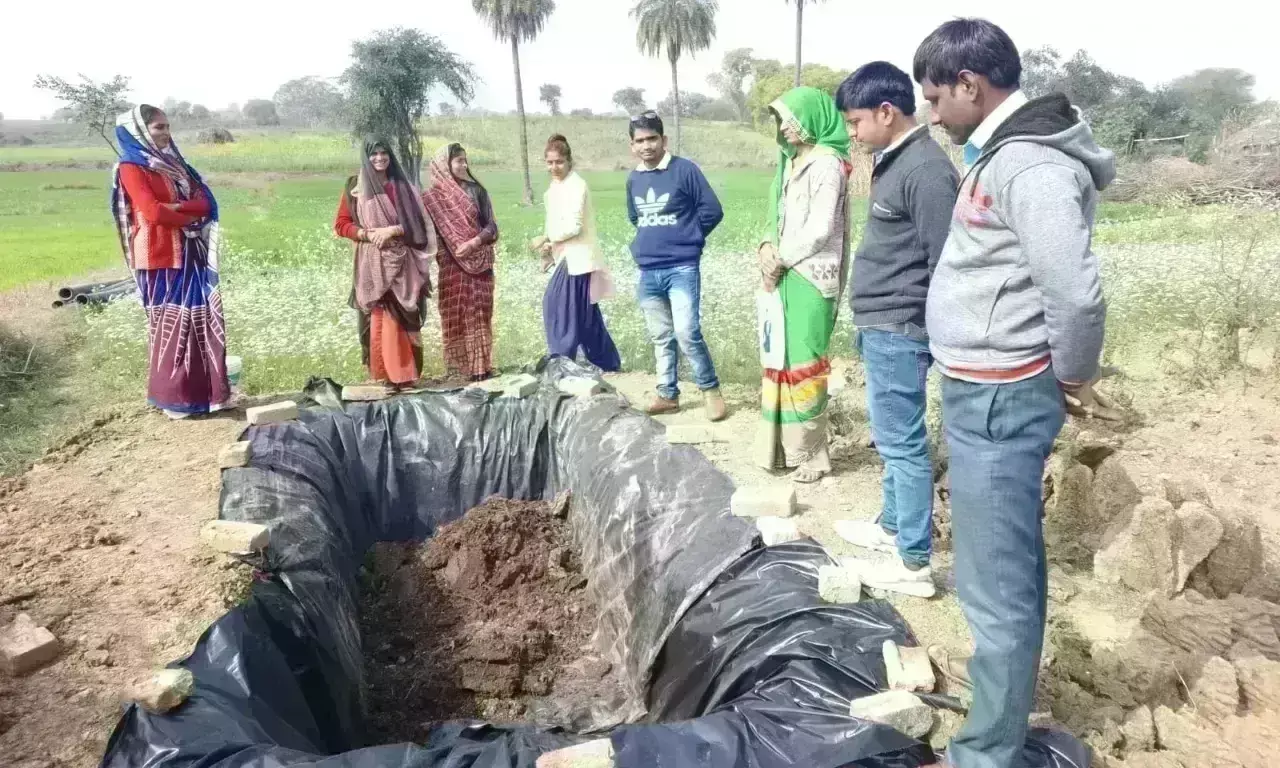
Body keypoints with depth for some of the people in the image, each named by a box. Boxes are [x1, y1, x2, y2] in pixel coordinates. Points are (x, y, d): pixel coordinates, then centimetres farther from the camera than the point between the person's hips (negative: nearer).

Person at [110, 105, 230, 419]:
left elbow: (206, 201, 5)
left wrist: (178, 207, -13)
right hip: (160, 258, -7)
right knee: (171, 324, -3)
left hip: (191, 255, 7)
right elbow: (153, 212, -18)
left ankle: (206, 391, 14)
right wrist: (191, 215, -4)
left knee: (202, 319, 6)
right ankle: (173, 397, 6)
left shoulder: (173, 163, 16)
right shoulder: (131, 168, -5)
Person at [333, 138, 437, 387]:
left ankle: (404, 373, 3)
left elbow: (419, 223, 4)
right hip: (372, 265, 0)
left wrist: (393, 230, -12)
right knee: (377, 320, -5)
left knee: (402, 319, -3)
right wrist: (366, 233, -11)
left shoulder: (403, 186, 9)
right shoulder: (355, 186, 7)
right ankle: (384, 374, 2)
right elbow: (341, 224, 7)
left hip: (401, 263, 0)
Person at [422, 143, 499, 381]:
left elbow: (491, 225, 1)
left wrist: (474, 242, -14)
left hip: (479, 261, 1)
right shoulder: (432, 195, 1)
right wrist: (441, 253, -14)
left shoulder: (476, 190, 6)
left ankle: (481, 365, 6)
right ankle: (461, 365, 8)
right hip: (452, 265, -1)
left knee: (479, 314, 1)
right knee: (456, 315, 1)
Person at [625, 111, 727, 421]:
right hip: (648, 273, 6)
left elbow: (712, 210, -5)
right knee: (660, 338, 11)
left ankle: (710, 389, 4)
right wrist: (649, 240, 12)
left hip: (682, 268, -6)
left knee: (687, 333, -13)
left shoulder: (685, 170, -7)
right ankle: (667, 394, 21)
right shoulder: (634, 179, 10)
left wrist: (687, 238, 1)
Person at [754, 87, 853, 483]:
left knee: (804, 361, -4)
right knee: (783, 358, 11)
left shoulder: (827, 165, -11)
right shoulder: (791, 162, 16)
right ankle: (786, 445, 21)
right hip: (786, 276, 8)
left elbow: (820, 230, -17)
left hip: (811, 278, -8)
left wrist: (780, 259, -10)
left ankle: (812, 453, 8)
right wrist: (768, 246, -3)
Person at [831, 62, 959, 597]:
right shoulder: (894, 162, 13)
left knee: (903, 444, -2)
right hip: (881, 328, 10)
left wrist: (935, 338, -16)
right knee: (892, 440, 19)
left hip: (898, 331, -10)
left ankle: (914, 564, 8)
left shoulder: (926, 170, -17)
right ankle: (892, 526, 35)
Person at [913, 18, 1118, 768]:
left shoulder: (1027, 165, -19)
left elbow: (1078, 294, -28)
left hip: (998, 401, -10)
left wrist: (1073, 378, -11)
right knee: (1014, 571, 22)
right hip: (990, 395, 10)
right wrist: (1061, 378, 15)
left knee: (995, 587, 1)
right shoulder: (1009, 152, 12)